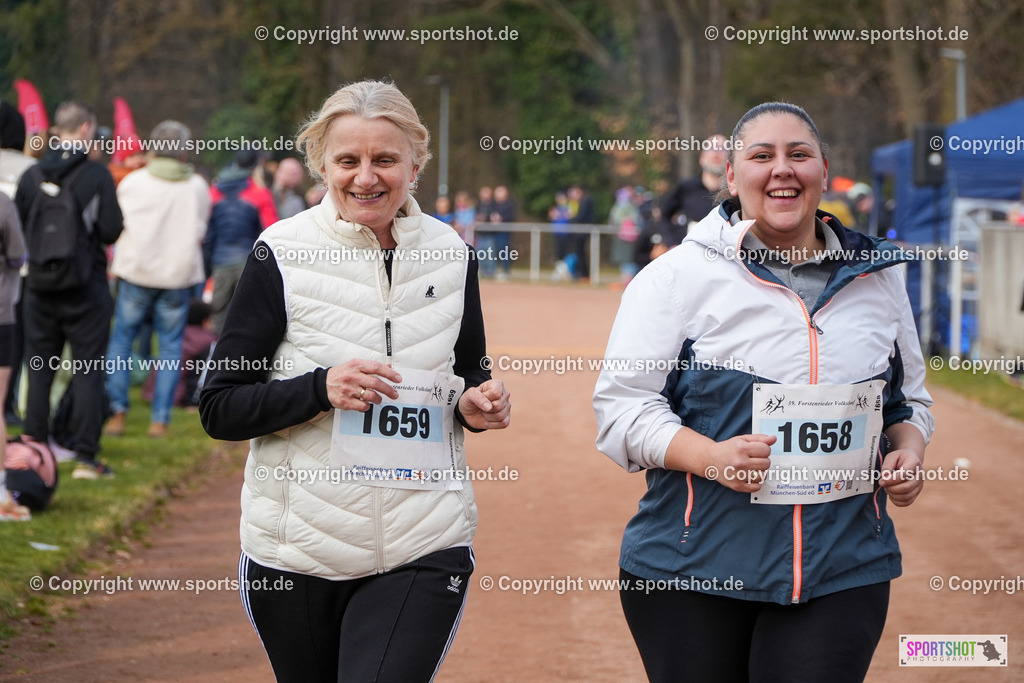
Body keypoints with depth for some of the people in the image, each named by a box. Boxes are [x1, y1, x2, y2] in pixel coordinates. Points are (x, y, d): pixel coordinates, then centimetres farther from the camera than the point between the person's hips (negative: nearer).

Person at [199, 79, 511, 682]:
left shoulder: (449, 254, 5)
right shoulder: (283, 255, -5)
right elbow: (219, 410, -5)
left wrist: (477, 405, -3)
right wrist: (321, 389, -21)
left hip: (423, 553, 1)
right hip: (297, 548, -1)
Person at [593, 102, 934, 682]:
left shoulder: (878, 279, 12)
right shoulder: (677, 275, 0)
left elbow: (909, 399, 23)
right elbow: (621, 405, -3)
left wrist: (909, 449, 1)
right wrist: (709, 457, -19)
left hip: (843, 573, 2)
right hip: (693, 566, -2)